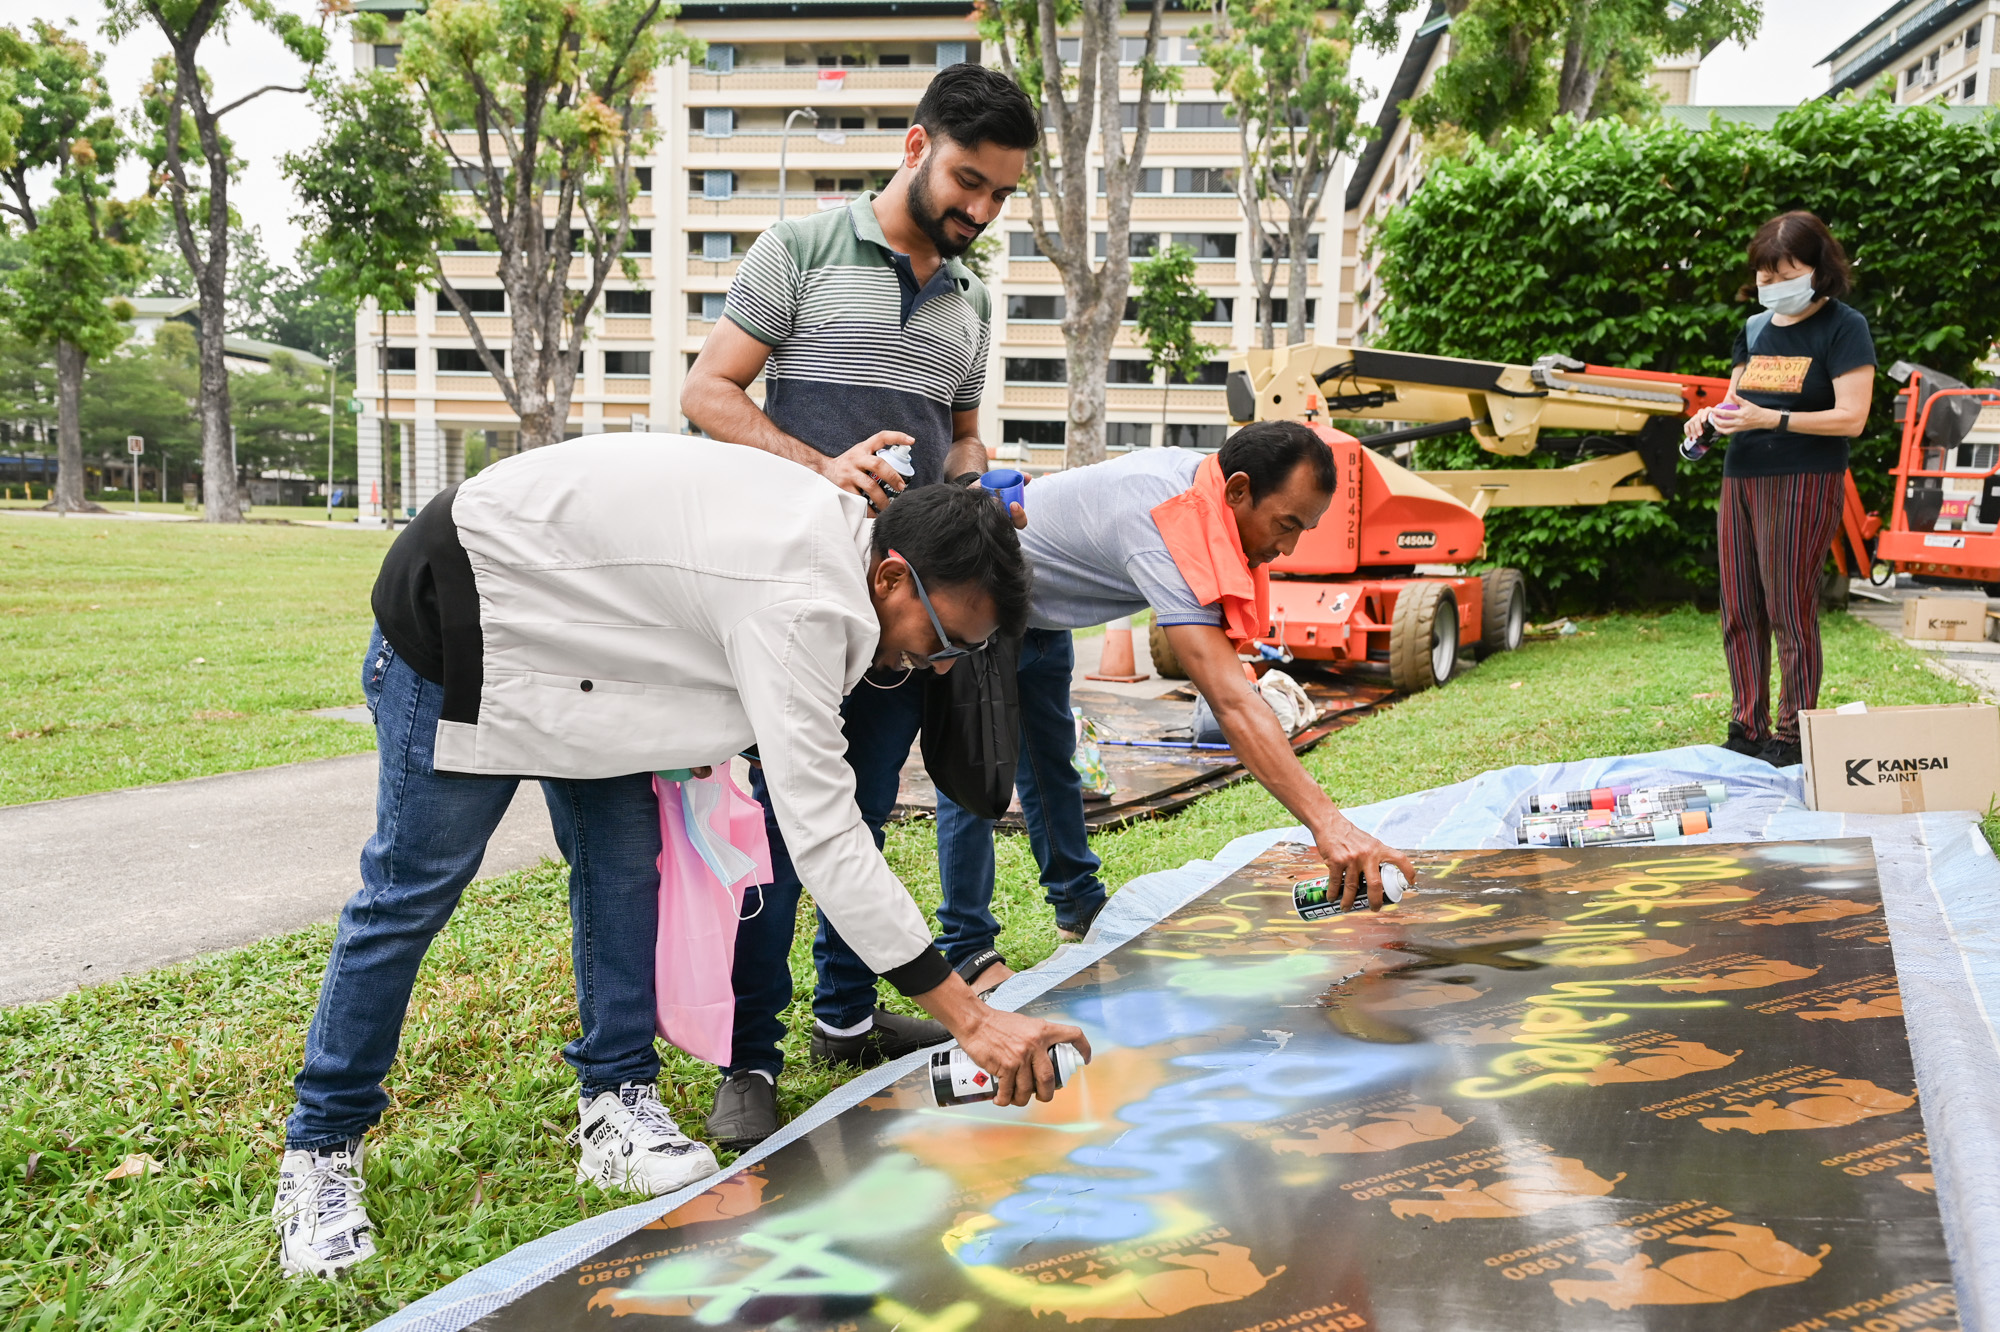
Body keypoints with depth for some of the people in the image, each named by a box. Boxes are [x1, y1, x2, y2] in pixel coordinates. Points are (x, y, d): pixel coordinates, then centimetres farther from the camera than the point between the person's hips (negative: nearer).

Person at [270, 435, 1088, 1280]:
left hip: (562, 612, 9)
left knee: (625, 857, 3)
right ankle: (321, 1147, 15)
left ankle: (614, 1110, 11)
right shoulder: (803, 605, -33)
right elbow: (823, 836, -36)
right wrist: (971, 1021, -33)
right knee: (417, 883, -1)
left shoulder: (832, 522, -4)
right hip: (457, 609, -9)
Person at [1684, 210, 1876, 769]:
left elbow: (1851, 418, -11)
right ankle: (1747, 731, 15)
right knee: (1739, 611, 6)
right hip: (1741, 480, 6)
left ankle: (1795, 737, 4)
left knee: (1790, 610, -5)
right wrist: (1713, 416, -2)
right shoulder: (1754, 329, 15)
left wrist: (1768, 419, -20)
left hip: (1804, 483, -6)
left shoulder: (1843, 326, -4)